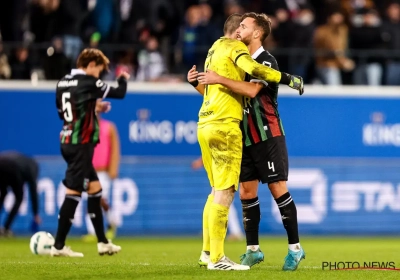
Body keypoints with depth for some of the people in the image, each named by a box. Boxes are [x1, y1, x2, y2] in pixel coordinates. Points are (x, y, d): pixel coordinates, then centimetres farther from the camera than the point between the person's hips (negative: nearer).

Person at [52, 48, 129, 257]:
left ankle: (102, 242, 20)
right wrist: (123, 79, 15)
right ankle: (59, 246, -6)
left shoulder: (63, 82, 9)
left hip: (68, 141, 9)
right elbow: (119, 93, -7)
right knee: (73, 192, -6)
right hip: (81, 144, -9)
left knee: (94, 188, 15)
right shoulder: (88, 82, -13)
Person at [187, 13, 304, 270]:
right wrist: (289, 79, -18)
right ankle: (216, 258, -11)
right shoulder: (234, 46, -4)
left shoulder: (215, 50, 24)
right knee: (225, 191, -9)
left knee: (218, 190, 16)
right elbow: (253, 68, -23)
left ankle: (208, 251, 19)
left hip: (206, 124, 10)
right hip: (225, 125, -10)